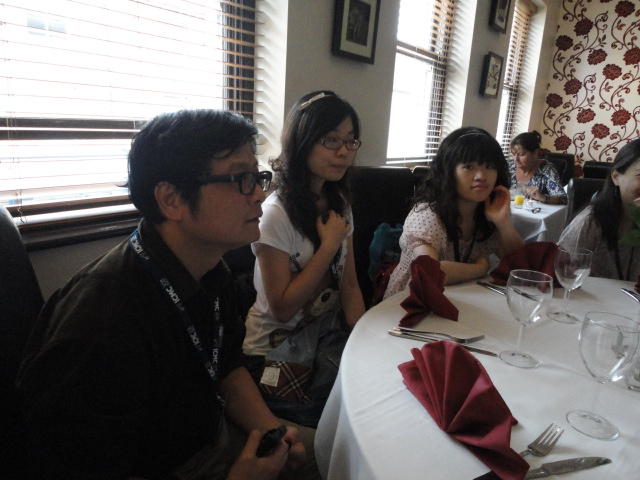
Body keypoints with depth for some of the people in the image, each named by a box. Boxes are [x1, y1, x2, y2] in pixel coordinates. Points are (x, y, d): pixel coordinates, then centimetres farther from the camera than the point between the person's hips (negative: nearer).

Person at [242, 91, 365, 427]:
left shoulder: (339, 205, 4)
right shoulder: (277, 213, -19)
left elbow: (350, 285, 2)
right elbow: (282, 308, -18)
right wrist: (329, 245, -19)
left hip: (328, 336, 6)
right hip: (279, 350, -6)